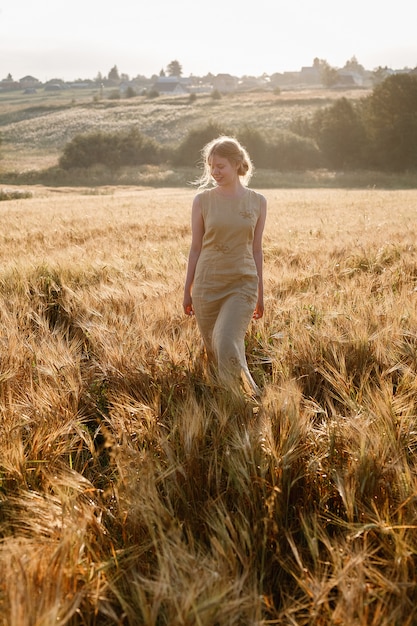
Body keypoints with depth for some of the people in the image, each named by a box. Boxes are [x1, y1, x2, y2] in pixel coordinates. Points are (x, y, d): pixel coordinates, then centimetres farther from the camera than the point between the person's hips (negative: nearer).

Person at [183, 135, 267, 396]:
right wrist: (187, 290, 6)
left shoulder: (257, 202, 2)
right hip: (207, 284, 1)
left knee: (228, 344, -21)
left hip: (242, 284, -1)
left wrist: (260, 294, 10)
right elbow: (196, 248, 4)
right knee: (213, 352, 9)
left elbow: (256, 249, 7)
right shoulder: (203, 200, 0)